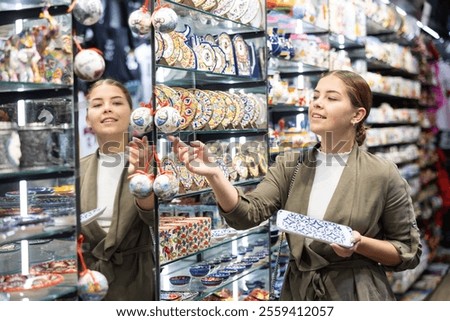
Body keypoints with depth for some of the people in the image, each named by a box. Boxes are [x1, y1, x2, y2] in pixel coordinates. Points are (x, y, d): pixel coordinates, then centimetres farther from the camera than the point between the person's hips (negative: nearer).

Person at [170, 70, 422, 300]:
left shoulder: (383, 176, -10)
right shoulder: (290, 167, 0)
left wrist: (361, 244, -21)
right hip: (297, 293, 4)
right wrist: (214, 174, -29)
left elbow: (409, 252, -4)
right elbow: (249, 213, -14)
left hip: (357, 297, -3)